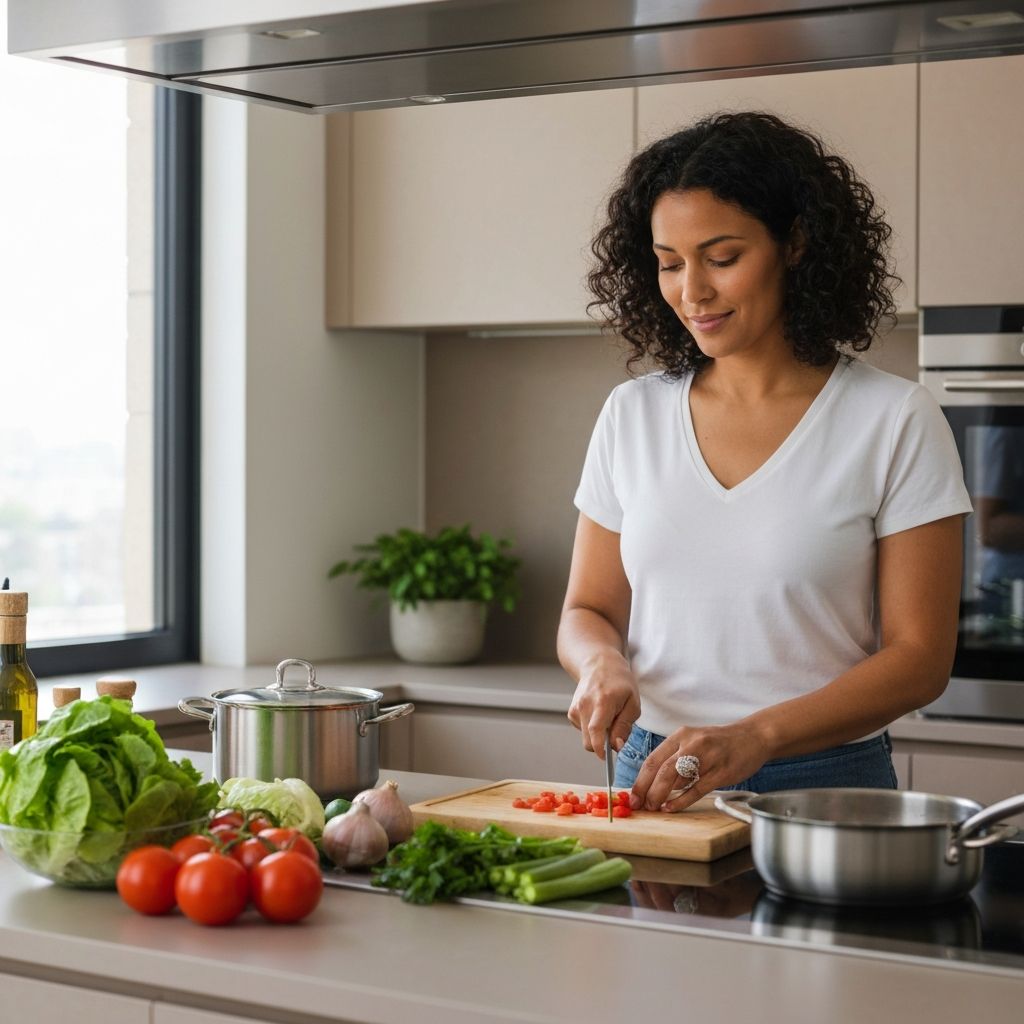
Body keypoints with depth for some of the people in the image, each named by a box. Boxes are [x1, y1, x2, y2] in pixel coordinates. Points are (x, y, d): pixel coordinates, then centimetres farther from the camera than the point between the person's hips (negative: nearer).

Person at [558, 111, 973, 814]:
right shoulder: (632, 415, 9)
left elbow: (919, 657, -5)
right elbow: (587, 611, 15)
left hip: (823, 788, -3)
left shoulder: (896, 421, -3)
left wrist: (755, 737, -18)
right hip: (653, 784, 3)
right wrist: (602, 664, -9)